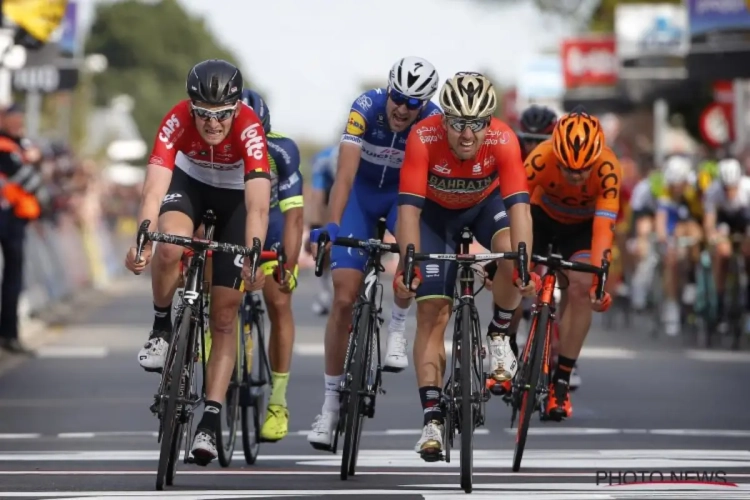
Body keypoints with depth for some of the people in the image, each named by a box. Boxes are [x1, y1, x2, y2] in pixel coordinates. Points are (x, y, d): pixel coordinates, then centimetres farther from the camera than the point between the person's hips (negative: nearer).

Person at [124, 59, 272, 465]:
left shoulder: (249, 129, -35)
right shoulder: (177, 121, -32)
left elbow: (258, 205, -43)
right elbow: (154, 190, -41)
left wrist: (252, 259, -56)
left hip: (235, 195, -1)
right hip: (188, 182, 1)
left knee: (223, 317, -5)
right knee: (171, 245, -34)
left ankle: (210, 421, -2)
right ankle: (161, 327, -7)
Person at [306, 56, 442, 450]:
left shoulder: (433, 122, -25)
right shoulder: (366, 108, -29)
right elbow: (345, 175, -36)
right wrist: (330, 227, -48)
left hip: (404, 193, 1)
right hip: (362, 192, 0)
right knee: (344, 297, -8)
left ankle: (397, 330, -6)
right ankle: (331, 402, 1)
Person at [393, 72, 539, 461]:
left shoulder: (503, 141, -33)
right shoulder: (423, 137, -35)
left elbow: (518, 204, -40)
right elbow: (409, 207, -38)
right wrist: (407, 265, -48)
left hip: (484, 205, 0)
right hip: (436, 212, 0)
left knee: (511, 254, -32)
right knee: (432, 311, -10)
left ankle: (498, 335, -5)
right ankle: (432, 419, -8)